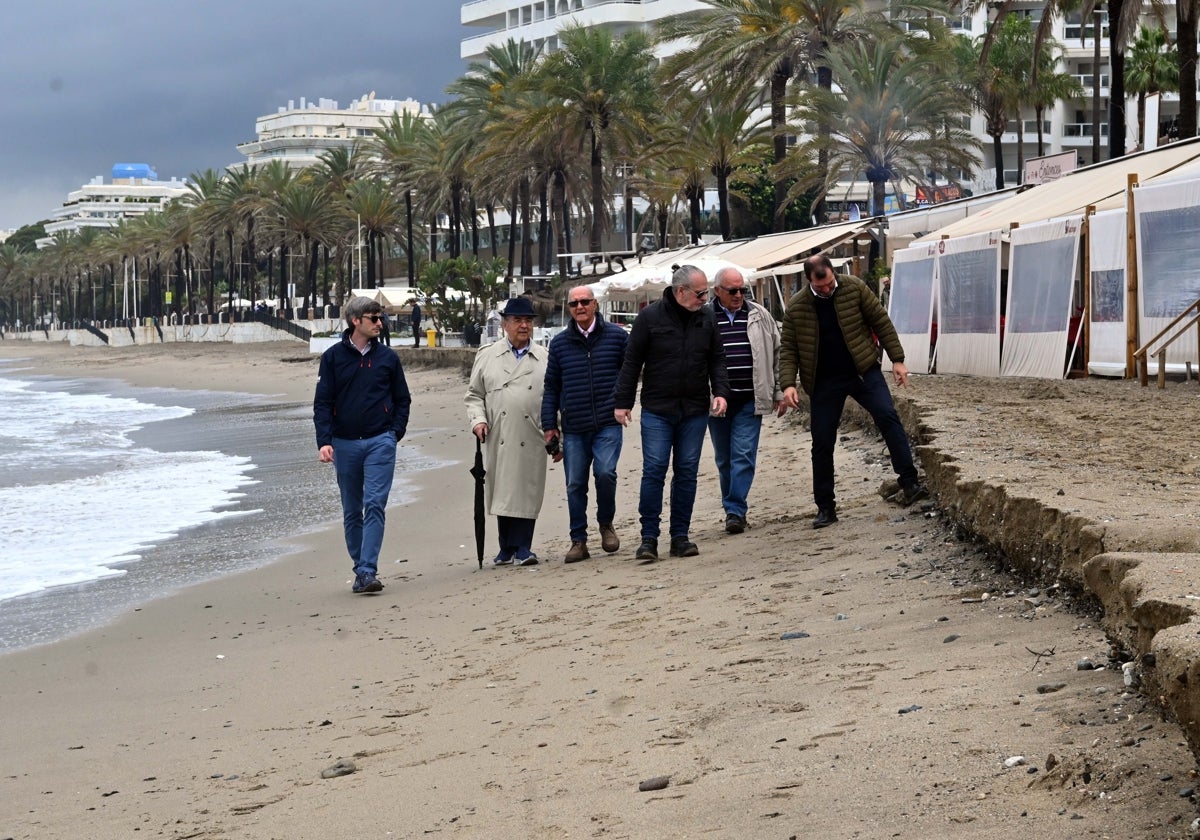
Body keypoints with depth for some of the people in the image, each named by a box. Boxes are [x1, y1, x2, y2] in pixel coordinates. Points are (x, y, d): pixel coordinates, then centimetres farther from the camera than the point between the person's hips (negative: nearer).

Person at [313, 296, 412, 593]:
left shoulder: (387, 357, 6)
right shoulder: (333, 357, 3)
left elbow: (402, 399, 13)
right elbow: (322, 402, 1)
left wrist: (395, 433, 1)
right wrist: (324, 441, -10)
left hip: (380, 441, -1)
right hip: (344, 443, 1)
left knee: (375, 506, -13)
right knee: (351, 513, 8)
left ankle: (368, 571, -17)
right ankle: (360, 570, 17)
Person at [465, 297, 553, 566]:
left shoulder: (545, 359, 11)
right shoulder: (487, 356, 12)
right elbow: (474, 394, 14)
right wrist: (477, 420, -3)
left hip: (531, 441, 0)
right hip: (499, 440, 1)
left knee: (526, 492, -4)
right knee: (502, 491, 3)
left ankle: (520, 548, 2)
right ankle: (507, 548, 13)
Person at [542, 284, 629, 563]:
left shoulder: (617, 335, 3)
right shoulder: (560, 343, 10)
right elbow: (551, 386, 13)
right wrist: (549, 425, 8)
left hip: (608, 424, -3)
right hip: (573, 428, 3)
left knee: (605, 472, -18)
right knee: (575, 484, 3)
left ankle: (606, 524, 7)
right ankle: (579, 542, 12)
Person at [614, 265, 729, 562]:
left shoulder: (706, 318, 6)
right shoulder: (650, 317, -5)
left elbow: (717, 359, 12)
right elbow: (631, 362, -1)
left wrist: (720, 391, -4)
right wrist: (622, 402, -3)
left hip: (695, 410, 4)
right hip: (657, 410, -3)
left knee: (687, 472, 5)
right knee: (654, 470, -7)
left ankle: (680, 536, 12)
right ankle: (649, 537, -1)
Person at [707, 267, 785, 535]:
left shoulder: (759, 316, 6)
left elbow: (777, 354, 11)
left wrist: (779, 392, 8)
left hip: (750, 401, 0)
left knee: (743, 455, -8)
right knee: (724, 459, 10)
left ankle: (735, 510, -7)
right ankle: (734, 508, 23)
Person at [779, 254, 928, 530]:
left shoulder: (854, 288, -6)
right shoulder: (796, 307, -4)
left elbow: (881, 322, 0)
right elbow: (788, 349, -1)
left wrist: (897, 359, -3)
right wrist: (788, 383, -15)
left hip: (863, 371, -1)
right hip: (824, 382, 1)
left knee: (888, 417, -18)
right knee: (822, 442, 3)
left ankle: (909, 484, -17)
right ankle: (825, 507, 12)